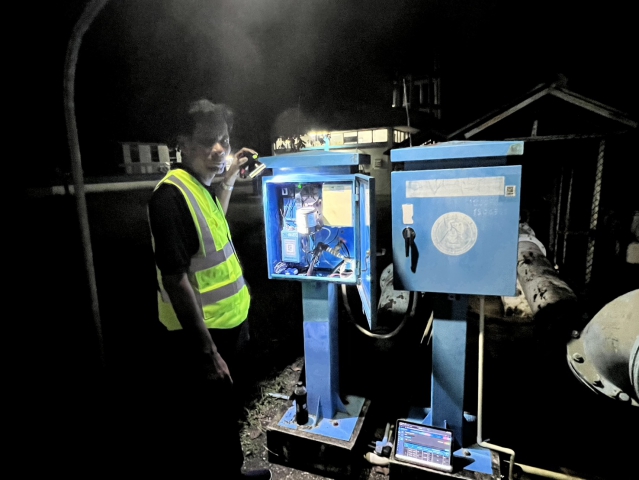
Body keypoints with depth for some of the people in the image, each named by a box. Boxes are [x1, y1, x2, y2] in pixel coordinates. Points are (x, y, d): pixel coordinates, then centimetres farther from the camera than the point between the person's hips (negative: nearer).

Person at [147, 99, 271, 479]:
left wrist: (228, 180, 15)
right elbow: (175, 279, -26)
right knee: (214, 416, 13)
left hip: (225, 323, 10)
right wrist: (208, 350, -23)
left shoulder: (199, 186, 4)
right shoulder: (171, 195, -24)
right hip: (201, 333, -9)